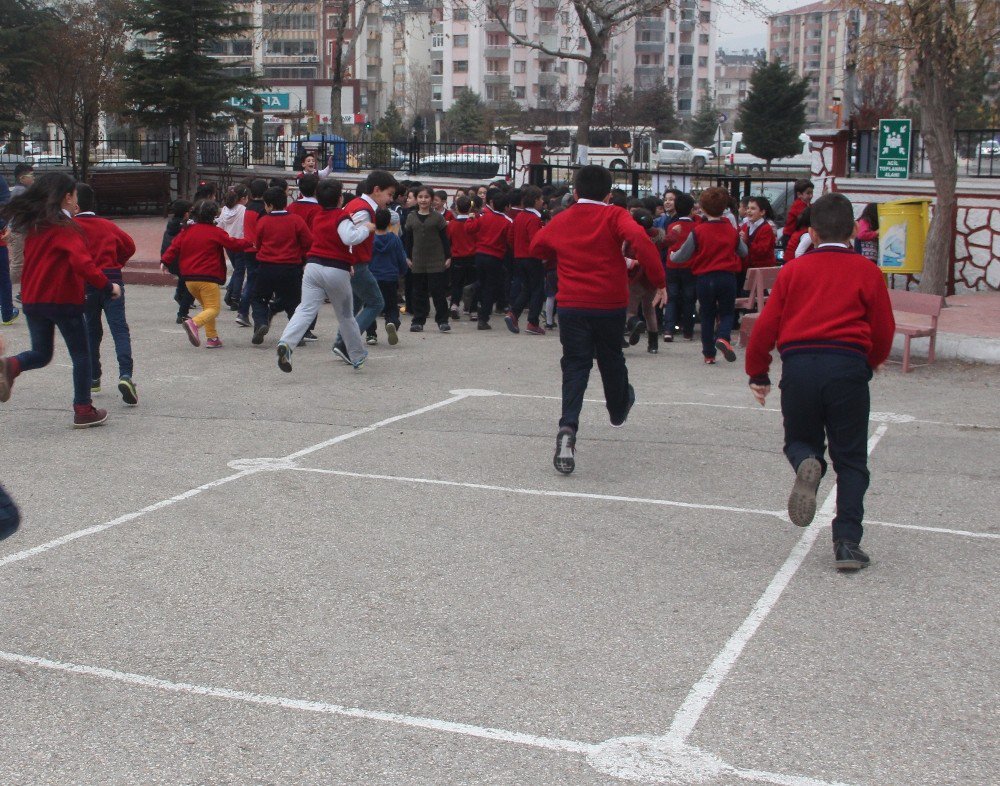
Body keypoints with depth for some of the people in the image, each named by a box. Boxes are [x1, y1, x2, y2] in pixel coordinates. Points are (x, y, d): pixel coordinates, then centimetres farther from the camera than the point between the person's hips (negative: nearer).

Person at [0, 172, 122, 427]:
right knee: (81, 356, 9)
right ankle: (83, 410, 10)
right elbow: (83, 264, -25)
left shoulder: (33, 226, 9)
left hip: (32, 300, 6)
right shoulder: (65, 228, -14)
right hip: (63, 300, -6)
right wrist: (108, 286, -17)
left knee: (41, 353, 19)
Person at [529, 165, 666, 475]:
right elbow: (640, 240, -22)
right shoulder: (614, 217, -5)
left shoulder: (560, 221, 5)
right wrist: (659, 281, -17)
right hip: (610, 304, -1)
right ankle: (619, 409, 48)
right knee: (611, 359, 21)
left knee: (575, 366, 1)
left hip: (571, 305, 1)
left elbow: (536, 247, 22)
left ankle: (568, 429, -22)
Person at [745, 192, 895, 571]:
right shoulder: (866, 271, 8)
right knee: (851, 459, 9)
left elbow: (766, 324, 7)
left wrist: (757, 373, 17)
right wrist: (869, 365, 28)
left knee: (800, 441, 19)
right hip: (848, 366, -1)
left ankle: (807, 465, -18)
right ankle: (847, 543, 0)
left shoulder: (794, 269, 10)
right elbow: (883, 331, 8)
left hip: (798, 365, 1)